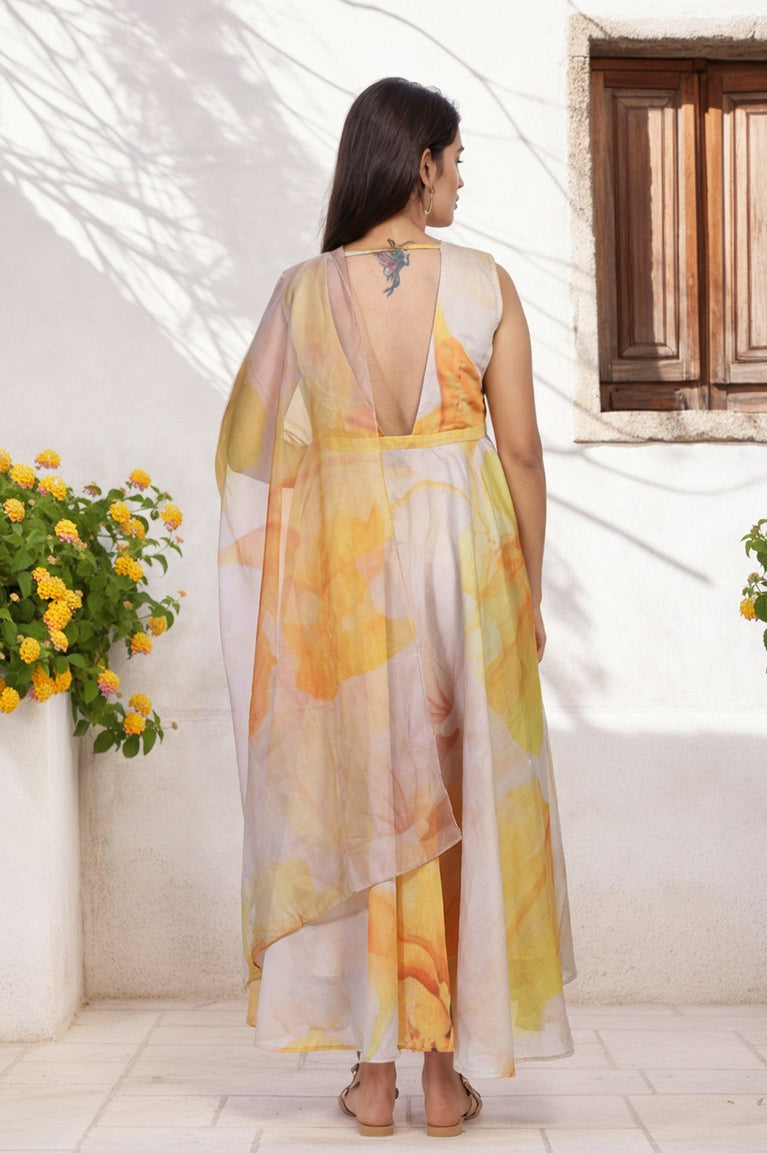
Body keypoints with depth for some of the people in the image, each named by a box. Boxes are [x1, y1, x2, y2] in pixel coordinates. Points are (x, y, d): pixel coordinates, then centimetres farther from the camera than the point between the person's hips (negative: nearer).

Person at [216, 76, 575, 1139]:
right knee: (464, 801, 9)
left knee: (358, 798, 9)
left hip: (342, 562, 1)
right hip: (464, 549, -1)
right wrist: (530, 592, 6)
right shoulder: (486, 285, -5)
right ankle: (450, 1072, 15)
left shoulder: (304, 292, -2)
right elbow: (522, 452, -4)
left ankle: (373, 1072, 14)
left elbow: (252, 446, 2)